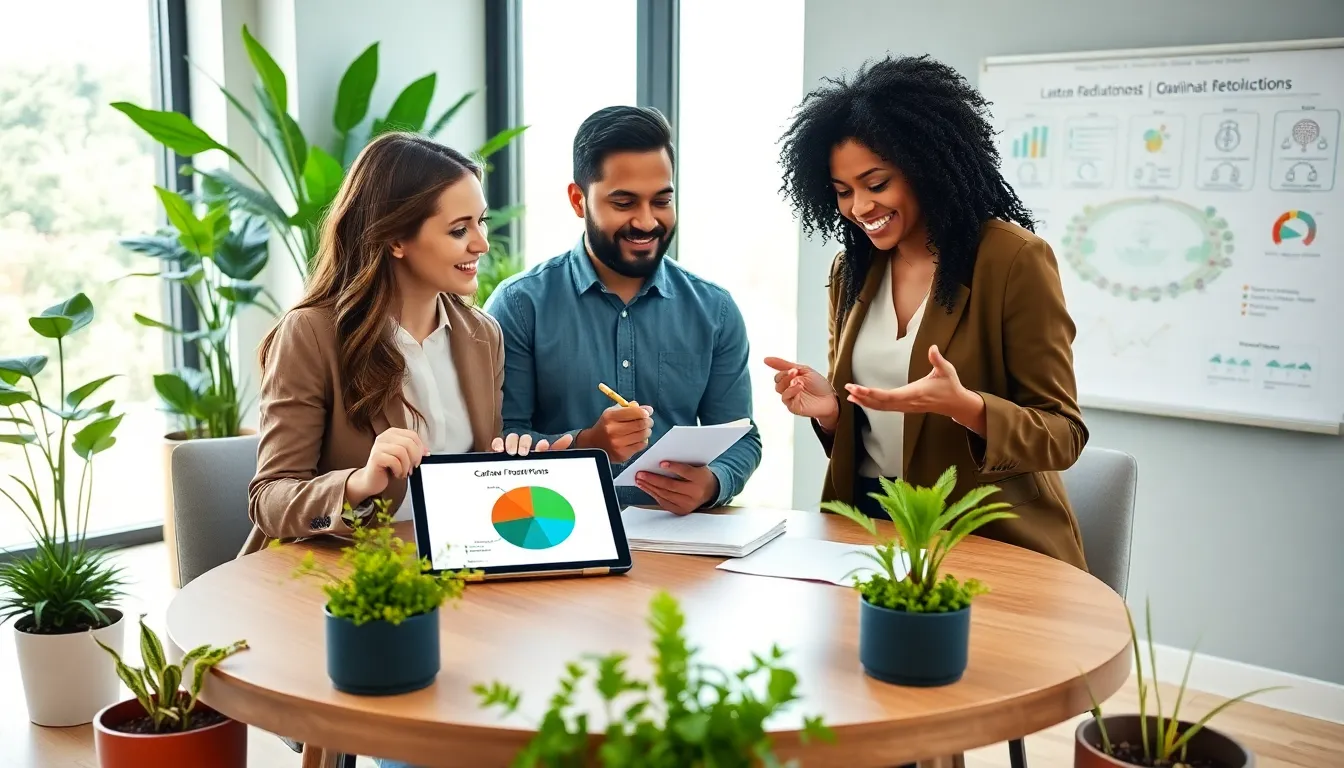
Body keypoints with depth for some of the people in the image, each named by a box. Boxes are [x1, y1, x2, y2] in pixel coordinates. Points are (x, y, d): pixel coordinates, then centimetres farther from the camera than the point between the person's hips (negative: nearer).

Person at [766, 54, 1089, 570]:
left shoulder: (1014, 260, -9)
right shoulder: (851, 270, 9)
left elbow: (1062, 434, -8)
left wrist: (964, 406, -26)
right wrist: (828, 408, -6)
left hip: (989, 542, -4)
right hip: (868, 526, 4)